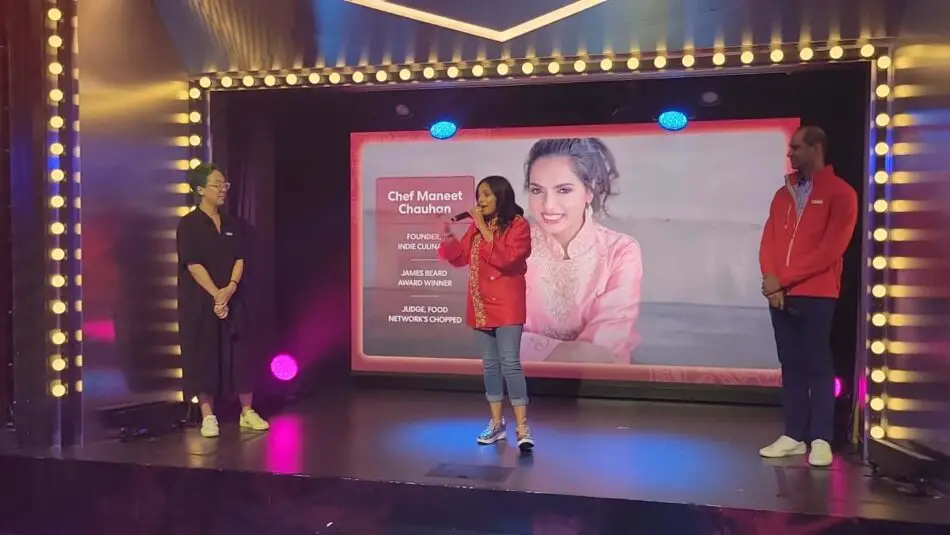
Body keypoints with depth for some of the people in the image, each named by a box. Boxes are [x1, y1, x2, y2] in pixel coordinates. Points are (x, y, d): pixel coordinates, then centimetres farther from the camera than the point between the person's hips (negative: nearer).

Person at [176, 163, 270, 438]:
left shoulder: (232, 224, 10)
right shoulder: (189, 224, -5)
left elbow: (239, 259, 4)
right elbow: (193, 264, -12)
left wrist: (230, 288, -12)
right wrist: (215, 294, -16)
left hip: (231, 298, 4)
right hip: (200, 301, -4)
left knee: (240, 354, 4)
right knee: (203, 356, 1)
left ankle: (247, 412, 13)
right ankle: (208, 416, 11)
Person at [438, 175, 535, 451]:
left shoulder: (518, 225, -8)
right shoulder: (476, 225, 10)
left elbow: (505, 259, -22)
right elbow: (460, 257, 13)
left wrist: (485, 229, -20)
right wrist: (447, 236, -3)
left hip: (507, 305, -6)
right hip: (480, 305, 6)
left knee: (510, 363, -9)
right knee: (489, 364, 11)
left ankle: (522, 428, -4)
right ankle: (496, 423, 20)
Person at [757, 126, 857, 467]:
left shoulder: (840, 194, -2)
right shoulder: (783, 194, 15)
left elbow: (830, 250, -11)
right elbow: (768, 242, 10)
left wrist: (783, 279, -13)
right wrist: (771, 281, -7)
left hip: (816, 295, -5)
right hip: (781, 295, 5)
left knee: (817, 365, -1)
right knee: (791, 364, 7)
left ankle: (821, 440, 5)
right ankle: (794, 436, 13)